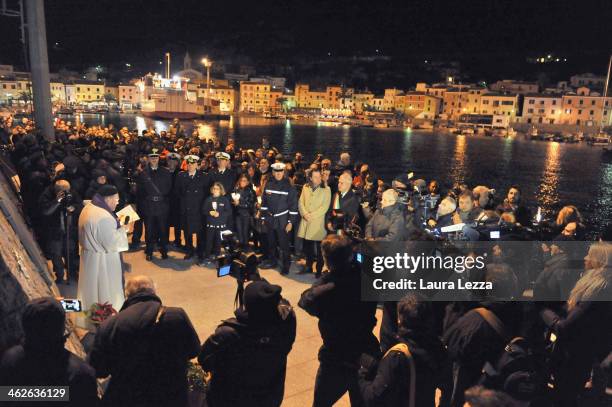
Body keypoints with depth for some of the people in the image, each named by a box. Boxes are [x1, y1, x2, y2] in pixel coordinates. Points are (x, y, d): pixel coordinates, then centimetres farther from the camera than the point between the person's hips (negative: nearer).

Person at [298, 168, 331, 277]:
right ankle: (308, 266, 25)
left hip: (318, 222, -4)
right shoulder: (305, 187, 11)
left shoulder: (326, 190, -3)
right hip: (306, 222, 4)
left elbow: (325, 207, -9)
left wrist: (312, 215, -14)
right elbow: (301, 202, 8)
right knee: (307, 246, 11)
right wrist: (304, 213, -9)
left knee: (318, 248, -1)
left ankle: (319, 270, 10)